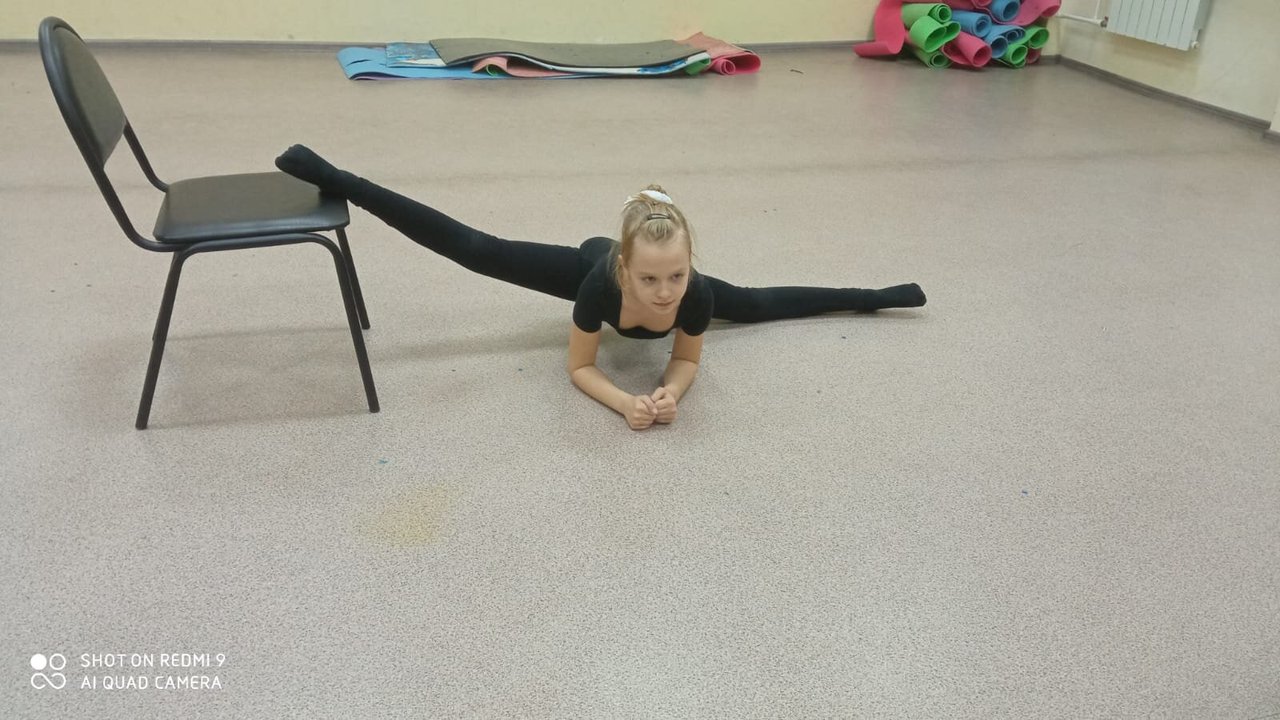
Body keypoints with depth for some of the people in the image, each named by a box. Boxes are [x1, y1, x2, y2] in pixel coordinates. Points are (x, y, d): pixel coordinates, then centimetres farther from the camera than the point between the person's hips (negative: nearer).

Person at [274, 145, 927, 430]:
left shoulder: (695, 293, -42)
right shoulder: (602, 280, -47)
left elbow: (687, 360, -18)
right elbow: (578, 367, -28)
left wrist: (671, 393, -39)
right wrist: (624, 403, -45)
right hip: (585, 263, -2)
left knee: (760, 304, 21)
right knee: (473, 250, -8)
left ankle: (875, 296, 52)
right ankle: (330, 177, -3)